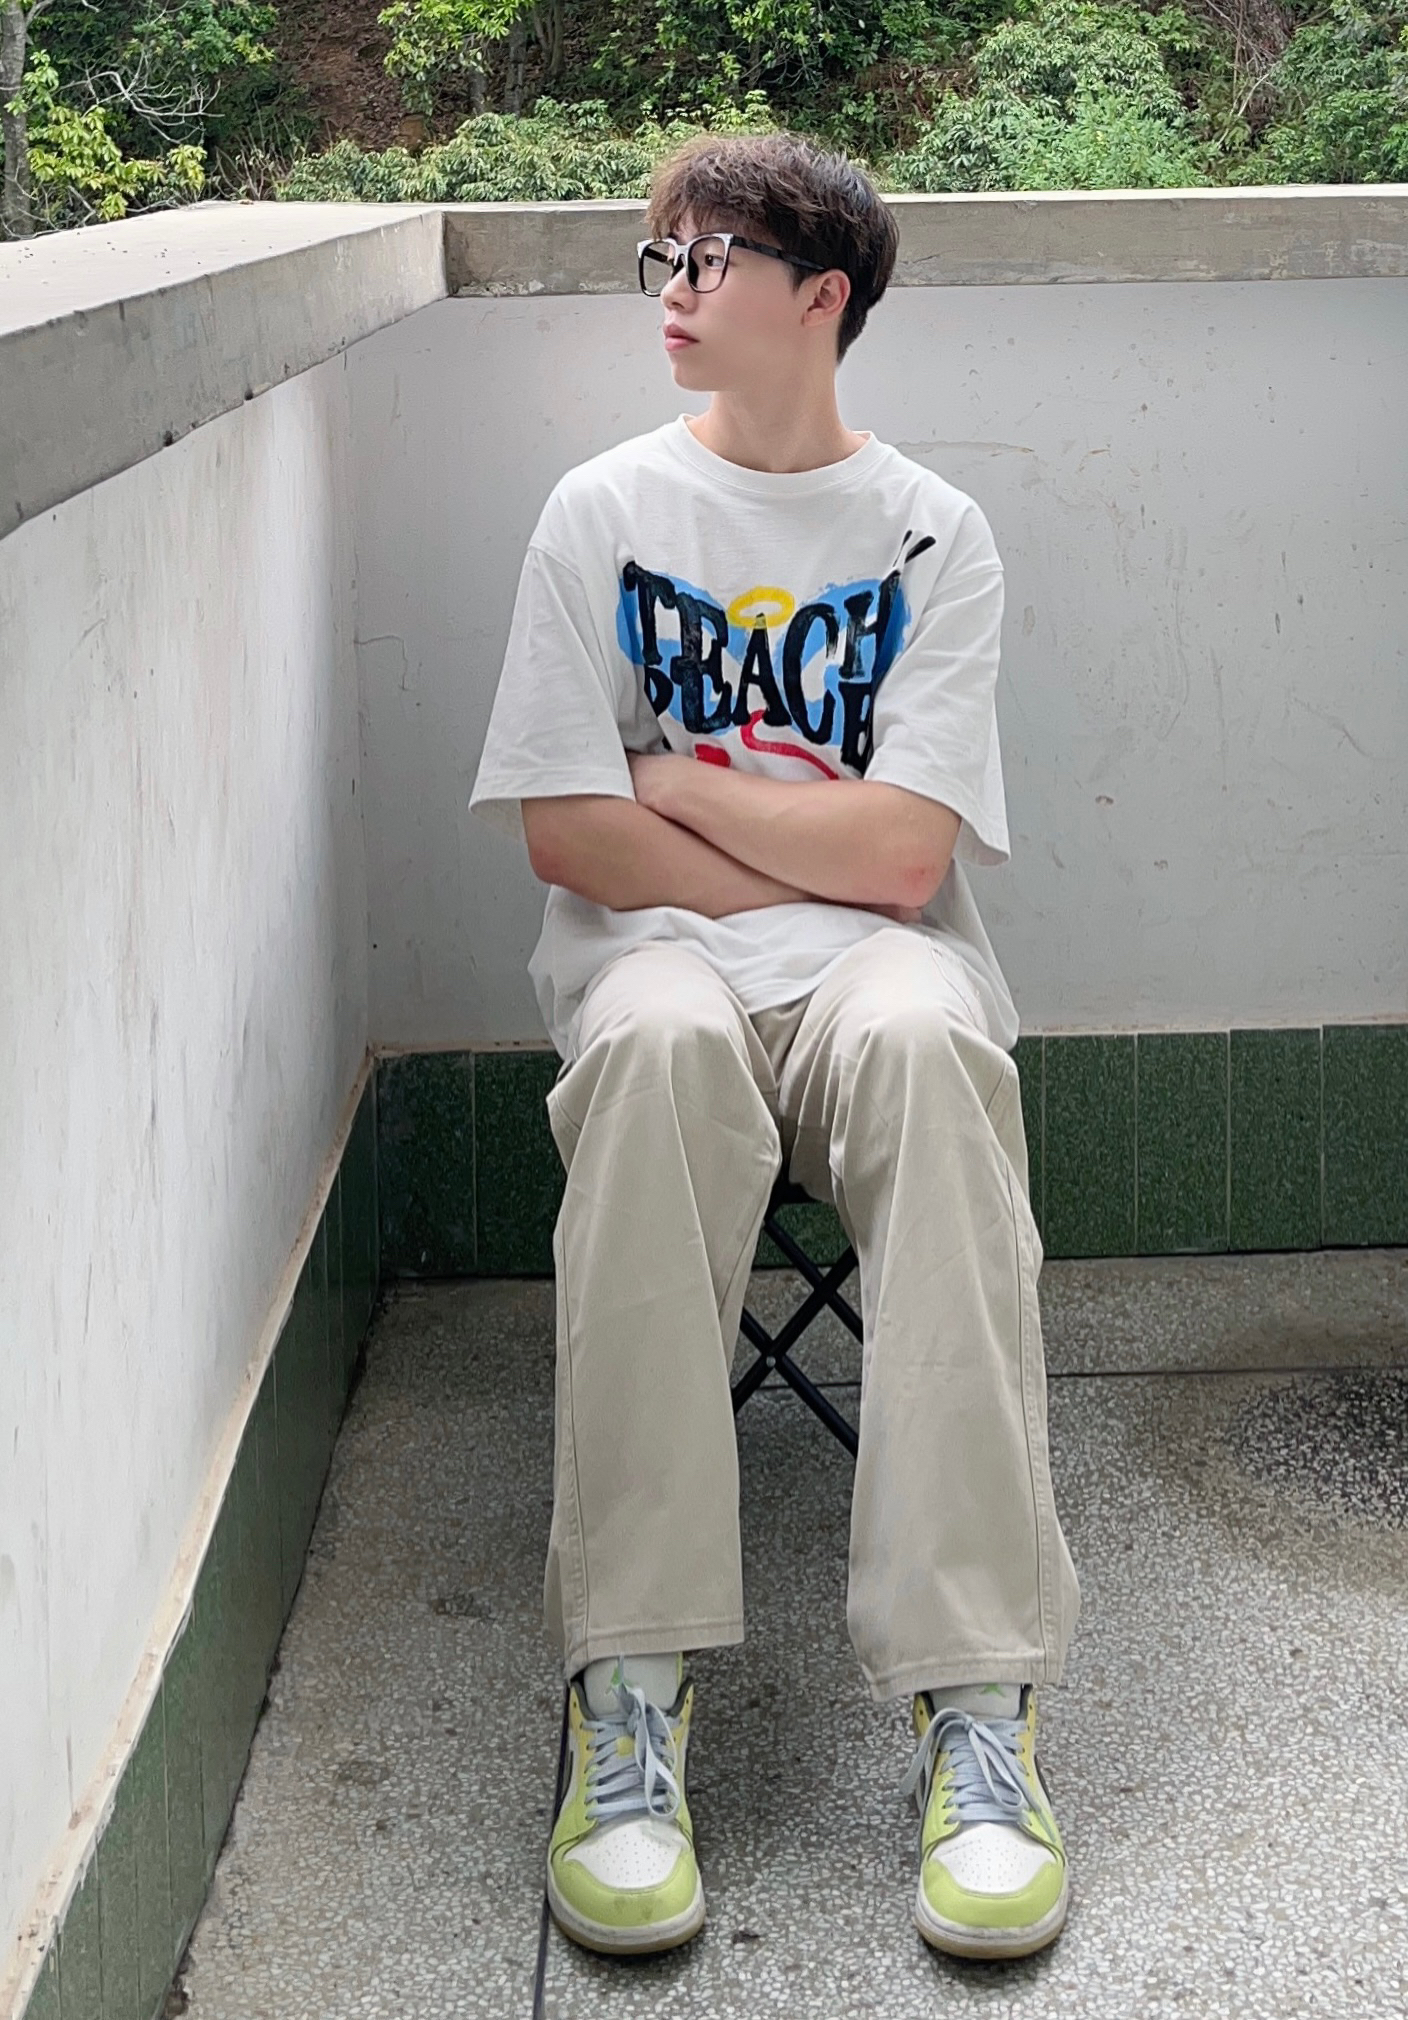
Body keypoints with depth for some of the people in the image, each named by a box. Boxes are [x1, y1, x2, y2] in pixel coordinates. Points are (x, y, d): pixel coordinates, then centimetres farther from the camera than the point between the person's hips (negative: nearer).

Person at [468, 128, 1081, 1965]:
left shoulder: (933, 534, 7)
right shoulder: (606, 510, 10)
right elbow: (568, 833, 1)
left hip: (872, 954, 0)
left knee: (924, 1040, -38)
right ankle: (630, 1691, -37)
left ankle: (976, 1703, -39)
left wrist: (674, 782, 0)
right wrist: (812, 850, -3)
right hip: (656, 946, 0)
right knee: (657, 1046, -38)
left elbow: (905, 854, -4)